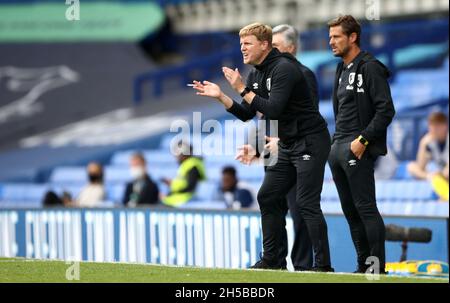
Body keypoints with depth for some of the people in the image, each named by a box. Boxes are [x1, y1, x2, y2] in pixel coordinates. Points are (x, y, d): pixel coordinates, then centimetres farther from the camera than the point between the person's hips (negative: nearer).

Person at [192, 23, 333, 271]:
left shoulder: (283, 68, -19)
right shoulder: (256, 74, 10)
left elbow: (273, 110, -27)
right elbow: (246, 114, 11)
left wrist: (242, 90, -22)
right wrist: (220, 96, -1)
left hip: (310, 142, -10)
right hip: (287, 146, 10)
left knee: (307, 204, -12)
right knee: (268, 198, 9)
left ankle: (323, 265, -10)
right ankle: (273, 259, 16)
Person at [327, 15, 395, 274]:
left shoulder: (370, 68, -8)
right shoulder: (342, 70, 20)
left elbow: (386, 110, -15)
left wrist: (363, 139, -19)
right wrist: (337, 142, 16)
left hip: (358, 148, -9)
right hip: (338, 147, 9)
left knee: (365, 207, -12)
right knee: (350, 211, 9)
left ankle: (378, 267, -12)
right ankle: (363, 265, 14)